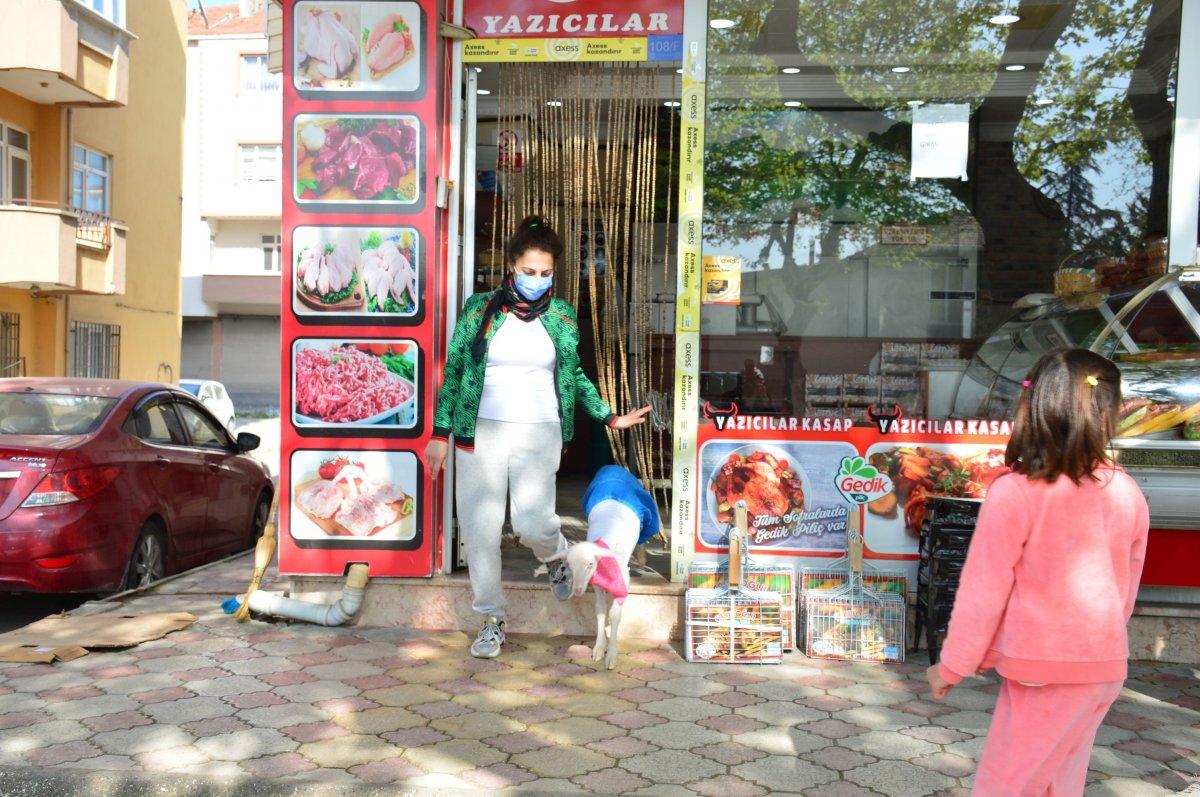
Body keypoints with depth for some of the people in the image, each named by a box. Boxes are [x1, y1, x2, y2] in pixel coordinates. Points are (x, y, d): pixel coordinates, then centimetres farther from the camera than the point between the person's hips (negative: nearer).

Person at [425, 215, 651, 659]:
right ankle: (491, 620, 19)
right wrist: (440, 434, 1)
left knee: (532, 523, -11)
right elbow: (453, 372, 4)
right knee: (480, 528, 1)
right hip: (481, 434, 0)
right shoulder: (480, 309, 2)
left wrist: (610, 418, 14)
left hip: (539, 434, 0)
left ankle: (558, 558, 27)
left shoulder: (561, 316, 6)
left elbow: (574, 375, 18)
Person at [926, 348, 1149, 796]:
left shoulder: (1013, 494, -17)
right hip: (1104, 665, 6)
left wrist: (952, 666, -1)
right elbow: (1127, 589, 10)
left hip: (1042, 668, -5)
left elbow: (983, 591, -12)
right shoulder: (1127, 494, -2)